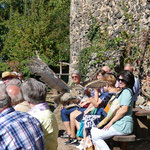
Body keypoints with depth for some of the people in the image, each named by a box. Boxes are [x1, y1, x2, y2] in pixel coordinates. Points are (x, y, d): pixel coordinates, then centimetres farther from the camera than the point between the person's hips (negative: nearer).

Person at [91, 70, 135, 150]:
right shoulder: (124, 91, 21)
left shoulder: (126, 91, -12)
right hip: (120, 124, 11)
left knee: (94, 135, -13)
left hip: (122, 125, -11)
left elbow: (124, 109, -21)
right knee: (93, 130, 11)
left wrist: (111, 122, -15)